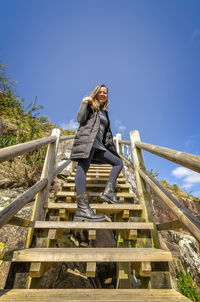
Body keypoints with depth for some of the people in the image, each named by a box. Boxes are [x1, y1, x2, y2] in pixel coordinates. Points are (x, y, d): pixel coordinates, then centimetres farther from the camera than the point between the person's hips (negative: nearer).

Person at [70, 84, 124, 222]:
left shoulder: (105, 112, 32)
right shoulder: (90, 105, 16)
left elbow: (107, 133, 28)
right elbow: (80, 119, -1)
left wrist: (111, 149, 22)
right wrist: (84, 103, -6)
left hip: (98, 145, 8)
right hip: (87, 139, -7)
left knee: (119, 162, 5)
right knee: (83, 167, -24)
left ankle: (109, 192, -7)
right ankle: (82, 209, -31)